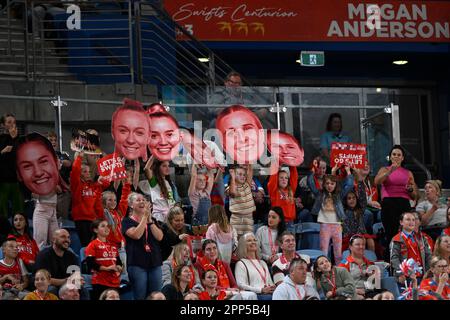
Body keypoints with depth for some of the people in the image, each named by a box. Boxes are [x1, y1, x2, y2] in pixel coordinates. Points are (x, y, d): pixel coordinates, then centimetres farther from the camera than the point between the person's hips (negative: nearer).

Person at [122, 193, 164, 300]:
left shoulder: (152, 220, 17)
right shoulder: (127, 221, 3)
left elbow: (159, 237, 1)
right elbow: (136, 235, -16)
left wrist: (150, 220, -7)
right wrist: (144, 216, -12)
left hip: (154, 262, 5)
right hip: (137, 264, -5)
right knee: (140, 296, -6)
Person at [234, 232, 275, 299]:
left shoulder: (263, 263, 31)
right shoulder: (241, 264, 8)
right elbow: (241, 285, -5)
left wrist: (273, 288, 4)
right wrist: (261, 290, -14)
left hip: (269, 293, 6)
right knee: (270, 298, -38)